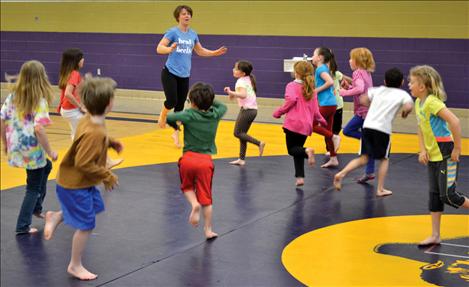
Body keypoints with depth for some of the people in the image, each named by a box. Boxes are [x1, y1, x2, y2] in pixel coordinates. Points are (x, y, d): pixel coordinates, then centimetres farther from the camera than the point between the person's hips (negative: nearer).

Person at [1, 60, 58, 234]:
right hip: (33, 152, -6)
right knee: (33, 188, 13)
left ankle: (36, 207, 35)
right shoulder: (40, 101, -17)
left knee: (46, 167, 32)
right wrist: (50, 152, -15)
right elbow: (38, 129, -26)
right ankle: (23, 226, 18)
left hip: (16, 149, 6)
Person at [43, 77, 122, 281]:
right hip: (75, 185, -9)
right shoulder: (93, 134, -33)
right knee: (86, 225, 3)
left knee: (95, 206, 27)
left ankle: (55, 217, 31)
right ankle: (75, 266, 20)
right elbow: (84, 163, -31)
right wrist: (108, 177, -20)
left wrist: (111, 142, 1)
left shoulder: (89, 119, -4)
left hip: (79, 182, 9)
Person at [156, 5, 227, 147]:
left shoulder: (193, 34, 8)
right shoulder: (172, 32, -9)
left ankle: (176, 133, 19)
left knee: (180, 106, 6)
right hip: (170, 73, -5)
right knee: (172, 101, -16)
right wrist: (170, 49, -38)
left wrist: (215, 53, 10)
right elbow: (159, 48, -18)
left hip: (184, 75, 5)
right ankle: (163, 114, 19)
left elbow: (200, 51, 22)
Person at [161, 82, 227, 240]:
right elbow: (223, 106, 25)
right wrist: (209, 100, 20)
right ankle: (208, 230, 15)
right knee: (206, 197, 11)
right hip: (205, 160, 2)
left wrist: (175, 125, 10)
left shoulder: (189, 114, -8)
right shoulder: (215, 115, 3)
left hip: (188, 158, -2)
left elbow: (168, 118, -9)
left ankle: (194, 204, -4)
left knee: (187, 187, 25)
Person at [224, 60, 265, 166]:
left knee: (237, 133, -4)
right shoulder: (248, 79, 15)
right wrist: (233, 95, 16)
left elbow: (243, 95, -29)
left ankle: (259, 143, -9)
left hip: (246, 109, -10)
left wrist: (231, 92, -34)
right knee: (242, 133, 12)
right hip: (253, 109, 10)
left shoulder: (241, 81, -13)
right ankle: (242, 159, 12)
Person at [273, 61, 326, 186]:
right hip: (306, 125, 6)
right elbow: (315, 110, 15)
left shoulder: (292, 85, -2)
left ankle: (307, 151, -25)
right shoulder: (311, 89, 14)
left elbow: (291, 99, -22)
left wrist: (278, 112, -11)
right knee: (298, 149, 16)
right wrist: (321, 120, 33)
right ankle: (300, 177, 7)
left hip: (293, 123, -6)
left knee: (292, 149, 6)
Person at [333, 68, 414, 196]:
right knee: (384, 159, 18)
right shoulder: (403, 94, 7)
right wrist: (405, 112, 9)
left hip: (367, 126, 3)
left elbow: (363, 100, 12)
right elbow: (408, 106, -12)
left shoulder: (377, 90, 18)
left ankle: (341, 173, -11)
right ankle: (380, 189, 18)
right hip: (383, 129, -3)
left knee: (363, 158, 10)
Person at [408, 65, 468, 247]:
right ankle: (435, 236, 16)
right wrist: (423, 150, 4)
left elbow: (454, 121, -28)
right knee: (435, 195, 10)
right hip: (432, 156, 9)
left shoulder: (432, 102, -21)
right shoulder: (418, 103, 7)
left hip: (446, 155, -9)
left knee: (447, 195, -8)